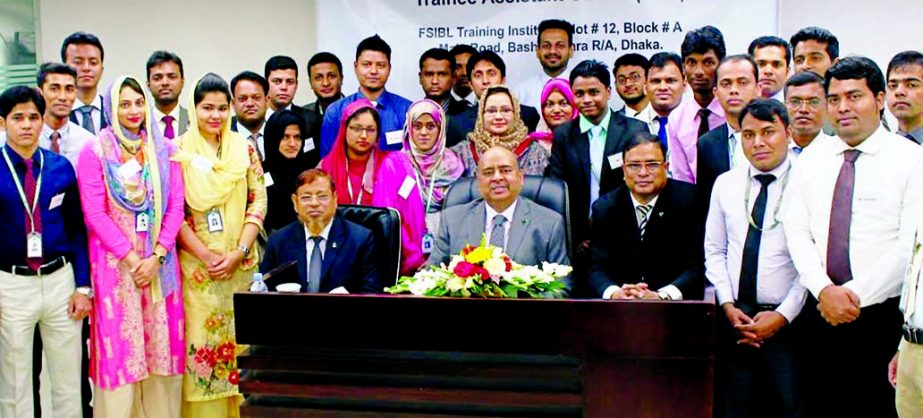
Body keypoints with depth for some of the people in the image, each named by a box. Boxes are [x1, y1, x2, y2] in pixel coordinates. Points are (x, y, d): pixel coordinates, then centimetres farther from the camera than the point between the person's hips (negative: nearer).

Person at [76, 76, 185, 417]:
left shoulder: (163, 149, 7)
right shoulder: (94, 152, -1)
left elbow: (175, 207, 3)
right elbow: (95, 214, -6)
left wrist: (156, 256, -8)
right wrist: (131, 257, -12)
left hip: (159, 262, 3)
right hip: (115, 261, -2)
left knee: (161, 346, 5)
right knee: (119, 349, 0)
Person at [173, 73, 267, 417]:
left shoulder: (245, 149, 7)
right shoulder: (179, 151, -1)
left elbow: (258, 202, 3)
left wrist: (239, 252, -8)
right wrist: (206, 255, -12)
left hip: (240, 264, 2)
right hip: (196, 264, -2)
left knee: (239, 339, 5)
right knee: (200, 340, -2)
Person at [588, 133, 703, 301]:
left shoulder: (687, 201, -3)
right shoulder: (604, 208, 5)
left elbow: (695, 268, -9)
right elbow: (597, 269, -2)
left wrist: (662, 296, -26)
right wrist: (614, 293, -24)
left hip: (676, 302, -1)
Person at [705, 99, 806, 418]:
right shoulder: (725, 184, 9)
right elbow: (714, 251, 11)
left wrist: (783, 315, -12)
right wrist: (729, 306, -1)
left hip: (787, 322, -4)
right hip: (734, 319, 4)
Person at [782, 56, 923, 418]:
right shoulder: (811, 159, 11)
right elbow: (797, 232, 4)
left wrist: (855, 294, -13)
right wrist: (825, 290, -11)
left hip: (883, 315, -3)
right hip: (821, 315, 3)